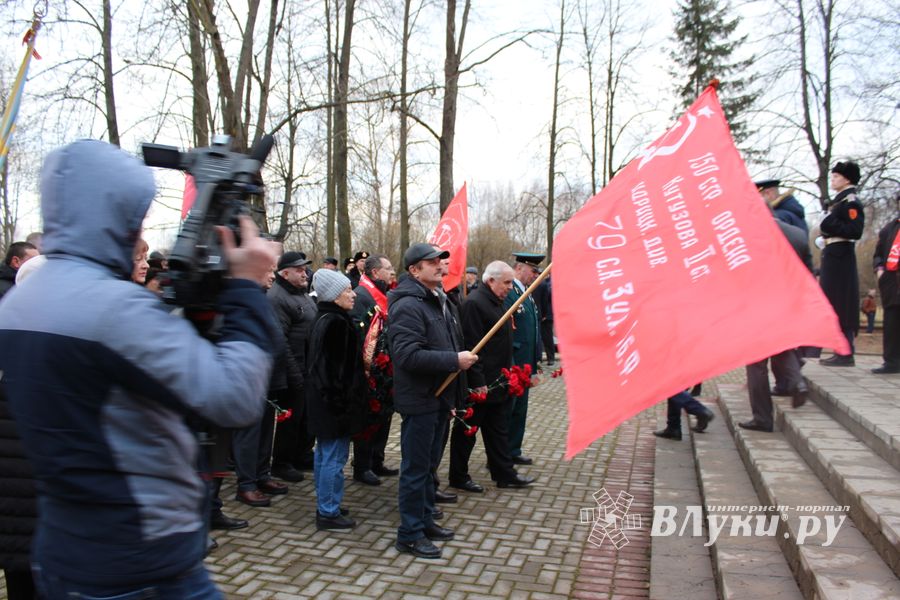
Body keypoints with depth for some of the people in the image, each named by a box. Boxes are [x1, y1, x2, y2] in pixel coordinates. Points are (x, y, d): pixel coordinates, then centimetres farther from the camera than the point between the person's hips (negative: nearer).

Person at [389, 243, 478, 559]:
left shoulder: (437, 301, 14)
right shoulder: (407, 306, -18)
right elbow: (408, 355, -28)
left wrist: (452, 395, 20)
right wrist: (455, 360, -25)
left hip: (438, 397, 10)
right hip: (419, 400, -10)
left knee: (429, 464, 19)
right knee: (416, 468, 1)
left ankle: (425, 520, 34)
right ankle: (410, 535, 14)